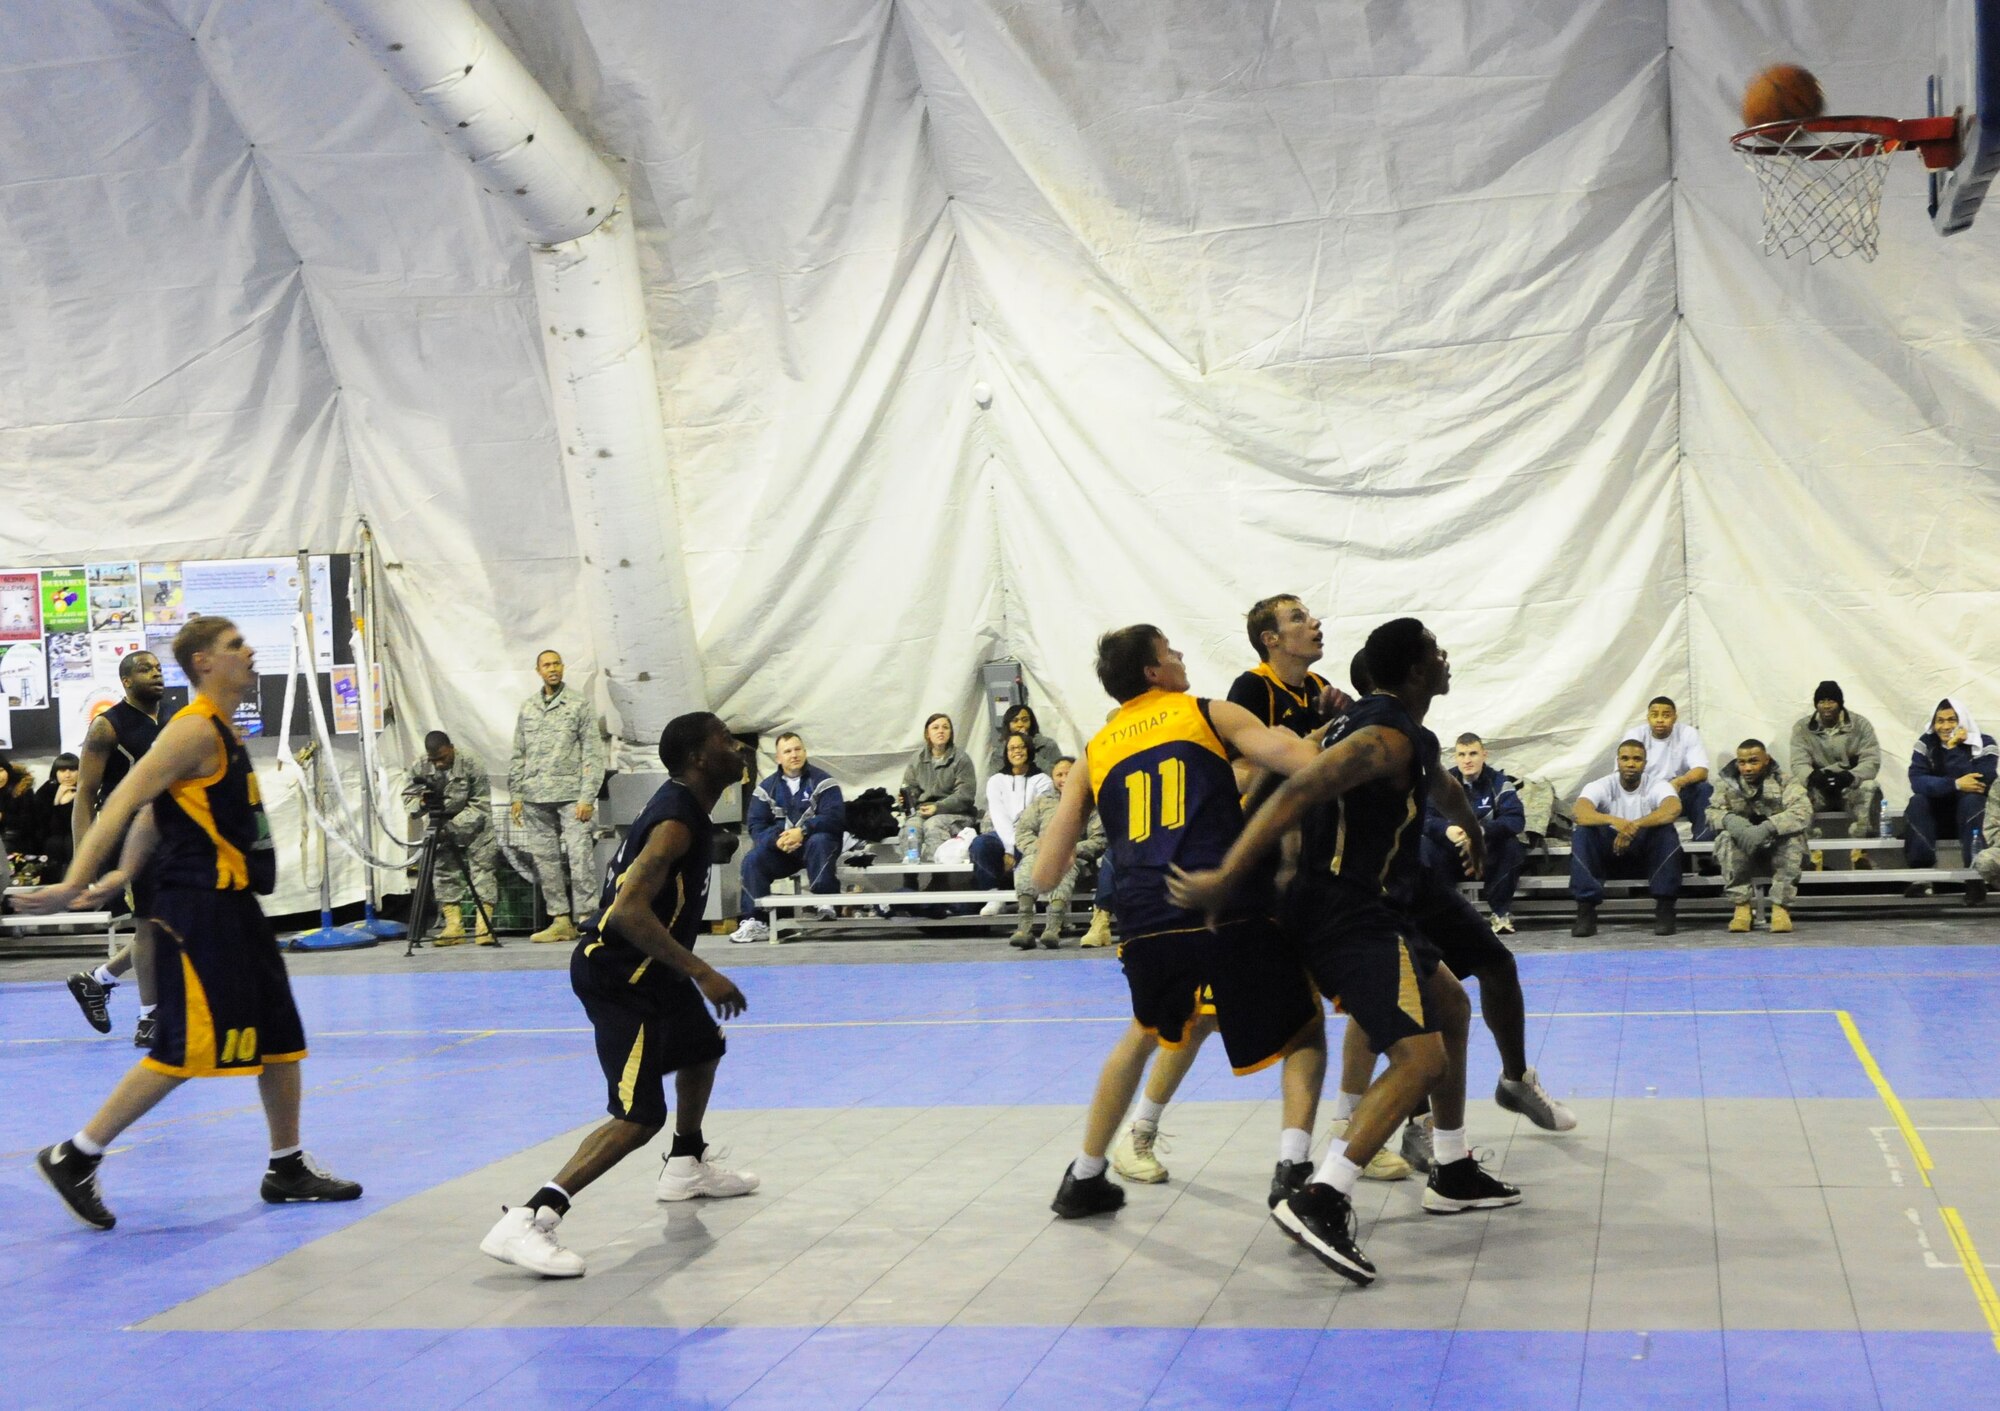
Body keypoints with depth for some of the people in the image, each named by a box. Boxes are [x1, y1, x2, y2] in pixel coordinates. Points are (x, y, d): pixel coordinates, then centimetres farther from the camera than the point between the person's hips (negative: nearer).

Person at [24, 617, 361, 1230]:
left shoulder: (225, 731, 16)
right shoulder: (195, 729, -13)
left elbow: (150, 809, 22)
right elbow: (124, 801, -19)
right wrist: (75, 884, -25)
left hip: (234, 905, 10)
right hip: (198, 909, -10)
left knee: (281, 1034, 12)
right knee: (185, 1049, -10)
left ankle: (287, 1168, 22)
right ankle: (74, 1158, -1)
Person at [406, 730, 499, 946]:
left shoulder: (471, 763, -22)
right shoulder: (420, 767, -12)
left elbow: (480, 805, -21)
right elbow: (408, 795, -2)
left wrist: (455, 826, -30)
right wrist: (421, 800, -27)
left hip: (474, 824, -4)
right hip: (441, 825, 4)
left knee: (483, 868, -11)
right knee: (444, 872, -1)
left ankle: (483, 926, -13)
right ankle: (453, 926, 2)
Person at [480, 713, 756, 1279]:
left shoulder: (683, 807, 8)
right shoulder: (676, 822, -22)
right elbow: (629, 910, -32)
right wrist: (702, 973, -31)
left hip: (647, 968, 11)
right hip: (615, 976, -11)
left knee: (703, 1047, 31)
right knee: (639, 1118, -17)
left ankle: (686, 1166, 53)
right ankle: (526, 1222, -23)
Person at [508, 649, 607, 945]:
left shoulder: (579, 706, 3)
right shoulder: (527, 708, 15)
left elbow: (593, 754, -1)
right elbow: (518, 755, 17)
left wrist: (587, 797, -9)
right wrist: (516, 796, 9)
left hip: (570, 796, -4)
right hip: (535, 799, 4)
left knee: (580, 857, -10)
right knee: (543, 859, 3)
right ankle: (560, 921, 8)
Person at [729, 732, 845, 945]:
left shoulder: (822, 781, -4)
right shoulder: (766, 788, 7)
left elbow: (834, 817, -16)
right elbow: (756, 825, 0)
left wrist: (803, 831, -29)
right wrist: (776, 840, -22)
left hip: (815, 842, -3)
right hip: (780, 848, 3)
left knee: (819, 842, -37)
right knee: (752, 860, -23)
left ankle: (824, 902, -28)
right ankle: (756, 922, -23)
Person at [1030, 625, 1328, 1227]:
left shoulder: (1093, 754, 21)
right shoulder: (1210, 715, 11)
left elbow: (1045, 875, 20)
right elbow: (1308, 764, -6)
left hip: (1148, 923, 4)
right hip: (1234, 911, -4)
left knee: (1145, 1031, 34)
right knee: (1304, 1032, 18)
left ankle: (1084, 1178, 38)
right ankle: (1293, 1170, -4)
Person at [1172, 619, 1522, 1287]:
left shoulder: (1399, 730, 16)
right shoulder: (1387, 737, -18)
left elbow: (1437, 785, 39)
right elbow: (1297, 793, -29)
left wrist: (1472, 831, 59)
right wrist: (1226, 879, -33)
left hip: (1370, 910, 11)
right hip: (1352, 919, -11)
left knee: (1451, 1006, 25)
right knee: (1421, 1056, -18)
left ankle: (1453, 1175, 32)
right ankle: (1320, 1200, -26)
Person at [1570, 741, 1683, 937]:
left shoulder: (1657, 786, -8)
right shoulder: (1600, 786, -8)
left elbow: (1673, 809, -32)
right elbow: (1581, 814, -29)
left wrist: (1634, 825, -44)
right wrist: (1614, 821, -49)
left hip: (1646, 856, 0)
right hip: (1608, 855, 0)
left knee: (1667, 832, -30)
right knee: (1582, 833, -29)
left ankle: (1664, 910, -25)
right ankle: (1586, 911, -30)